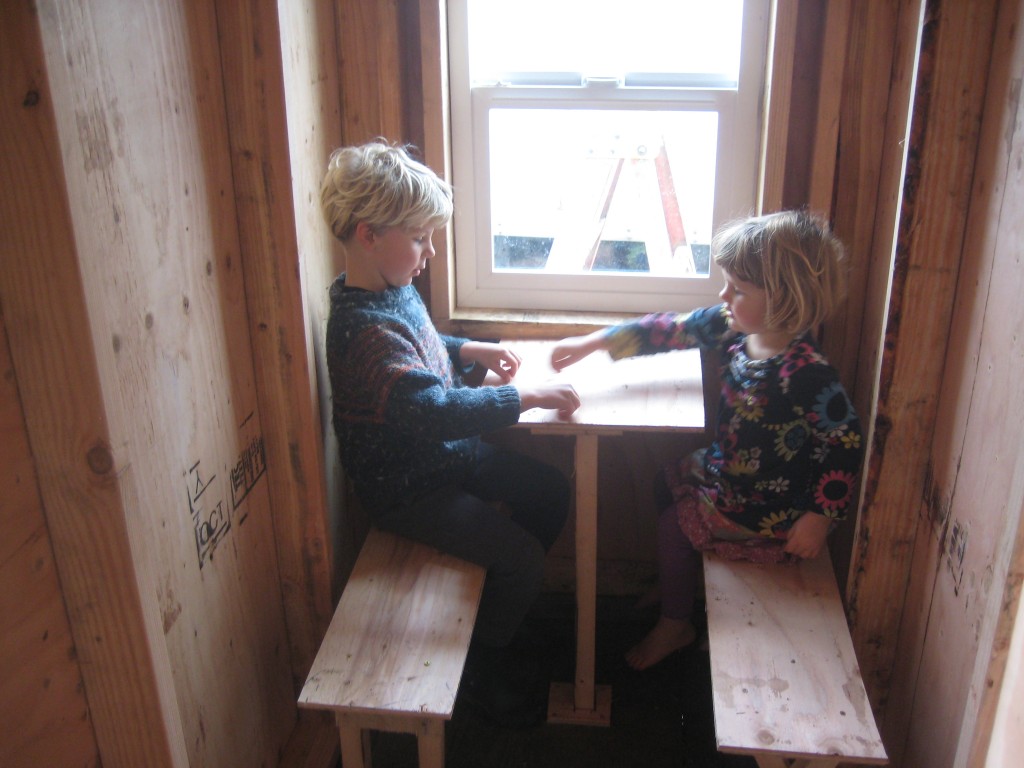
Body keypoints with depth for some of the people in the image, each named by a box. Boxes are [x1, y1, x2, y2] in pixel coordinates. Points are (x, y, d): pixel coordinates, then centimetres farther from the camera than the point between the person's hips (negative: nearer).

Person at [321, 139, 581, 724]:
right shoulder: (365, 327, -31)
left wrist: (470, 352, 5)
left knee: (552, 489, 13)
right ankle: (487, 662, 17)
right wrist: (527, 398, -32)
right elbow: (436, 412, -40)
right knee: (523, 558, -11)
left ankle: (503, 604, 31)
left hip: (450, 454, 10)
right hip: (408, 489, -10)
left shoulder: (396, 288, 1)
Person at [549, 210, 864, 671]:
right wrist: (592, 343, -4)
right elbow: (670, 330, -4)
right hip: (727, 470, 8)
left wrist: (819, 517, -26)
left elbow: (844, 441, -28)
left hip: (768, 507, -8)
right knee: (667, 484, 21)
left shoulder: (806, 373, -34)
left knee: (674, 525, 3)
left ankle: (675, 625, 29)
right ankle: (674, 583, 43)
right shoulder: (731, 329, -12)